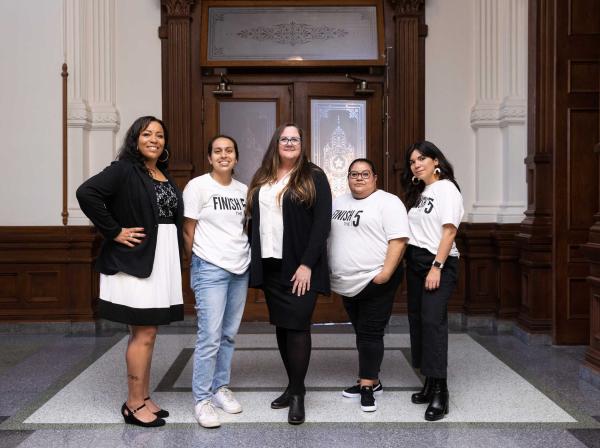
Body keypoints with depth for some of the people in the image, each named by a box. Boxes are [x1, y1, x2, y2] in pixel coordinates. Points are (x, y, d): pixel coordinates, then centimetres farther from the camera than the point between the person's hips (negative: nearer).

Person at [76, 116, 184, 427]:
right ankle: (133, 404, 9)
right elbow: (86, 193, -21)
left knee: (146, 333, 13)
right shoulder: (124, 169, -8)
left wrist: (178, 257, 7)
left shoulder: (165, 175, 14)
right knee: (143, 334, -4)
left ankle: (143, 398, 23)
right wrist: (114, 232, -18)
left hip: (163, 259, 8)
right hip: (135, 260, -7)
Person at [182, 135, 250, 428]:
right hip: (210, 269, -5)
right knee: (210, 336, -7)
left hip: (240, 269, 5)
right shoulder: (197, 186, -4)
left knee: (229, 334, 10)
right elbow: (188, 231, -2)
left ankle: (220, 388, 24)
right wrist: (196, 264, 2)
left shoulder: (243, 190, 10)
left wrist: (246, 258, 11)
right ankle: (202, 399, 3)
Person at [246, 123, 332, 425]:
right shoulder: (262, 179, 14)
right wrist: (253, 261, 6)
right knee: (281, 326, 11)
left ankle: (297, 395, 5)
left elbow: (322, 223, -9)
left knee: (297, 326, -5)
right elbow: (254, 219, 15)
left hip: (299, 267, -5)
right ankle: (293, 385, 23)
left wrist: (307, 264, -16)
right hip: (269, 266, 6)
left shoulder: (313, 177, -2)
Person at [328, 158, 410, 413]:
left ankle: (367, 386, 4)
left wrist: (386, 272, -23)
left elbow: (398, 239, -15)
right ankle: (372, 381, 25)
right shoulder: (338, 203, 14)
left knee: (370, 334, -4)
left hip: (375, 281, -7)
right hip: (348, 284, 7)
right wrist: (329, 272, 14)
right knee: (361, 332, 14)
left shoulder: (388, 202, -8)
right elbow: (325, 234, 21)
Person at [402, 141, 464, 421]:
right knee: (417, 319, 8)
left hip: (439, 262, -8)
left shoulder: (446, 188, -7)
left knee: (433, 320, -15)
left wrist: (436, 267, -20)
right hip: (415, 261, 8)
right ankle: (429, 384, 16)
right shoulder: (418, 192, 16)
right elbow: (414, 231, 14)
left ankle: (440, 391, -12)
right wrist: (411, 261, 4)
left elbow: (449, 231, -15)